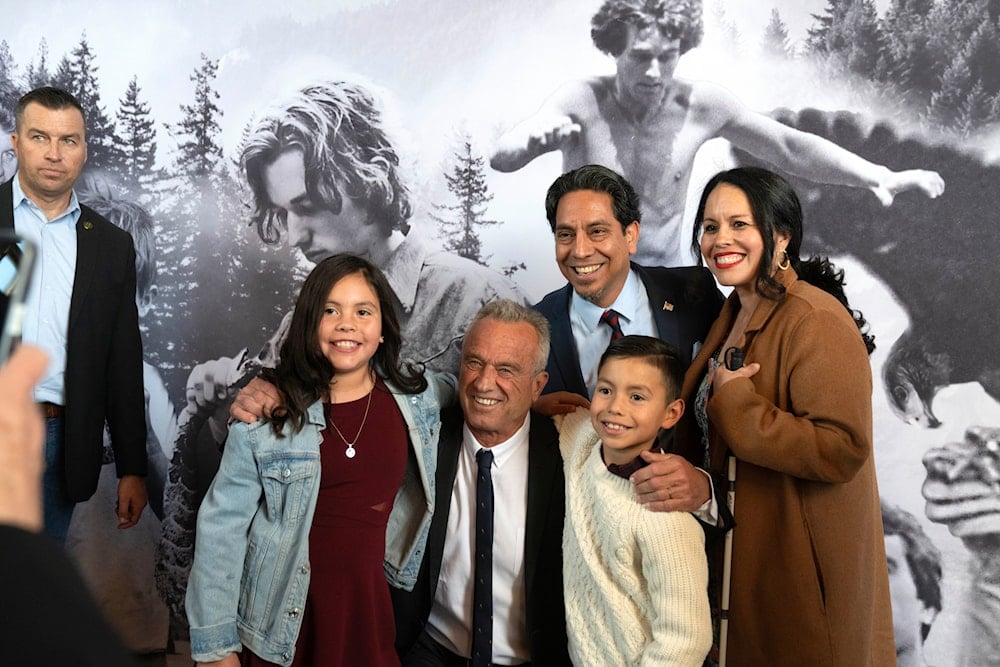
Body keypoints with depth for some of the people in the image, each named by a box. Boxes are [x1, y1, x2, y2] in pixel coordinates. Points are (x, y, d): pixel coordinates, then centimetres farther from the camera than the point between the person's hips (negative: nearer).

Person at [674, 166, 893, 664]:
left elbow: (842, 450, -29)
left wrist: (734, 404, -25)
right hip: (741, 551, 8)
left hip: (802, 563, -8)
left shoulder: (815, 320, -20)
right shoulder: (735, 314, 7)